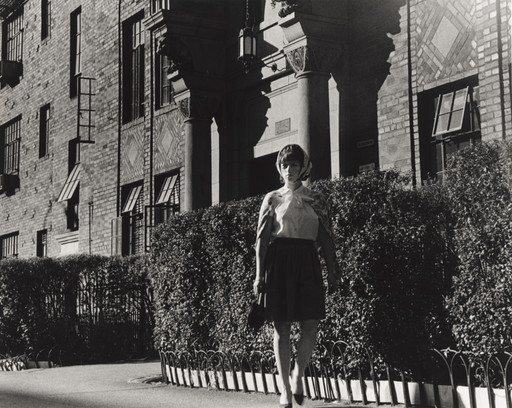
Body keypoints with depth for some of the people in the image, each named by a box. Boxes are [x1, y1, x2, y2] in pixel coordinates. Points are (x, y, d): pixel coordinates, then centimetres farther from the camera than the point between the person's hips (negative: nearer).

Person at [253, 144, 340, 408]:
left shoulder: (315, 199, 10)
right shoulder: (272, 198, 7)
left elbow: (326, 238, 10)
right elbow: (261, 238, 4)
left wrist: (333, 272, 6)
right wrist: (259, 274, -3)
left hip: (307, 263, 1)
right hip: (279, 260, -1)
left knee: (310, 326, -6)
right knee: (281, 327, 0)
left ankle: (298, 375, 17)